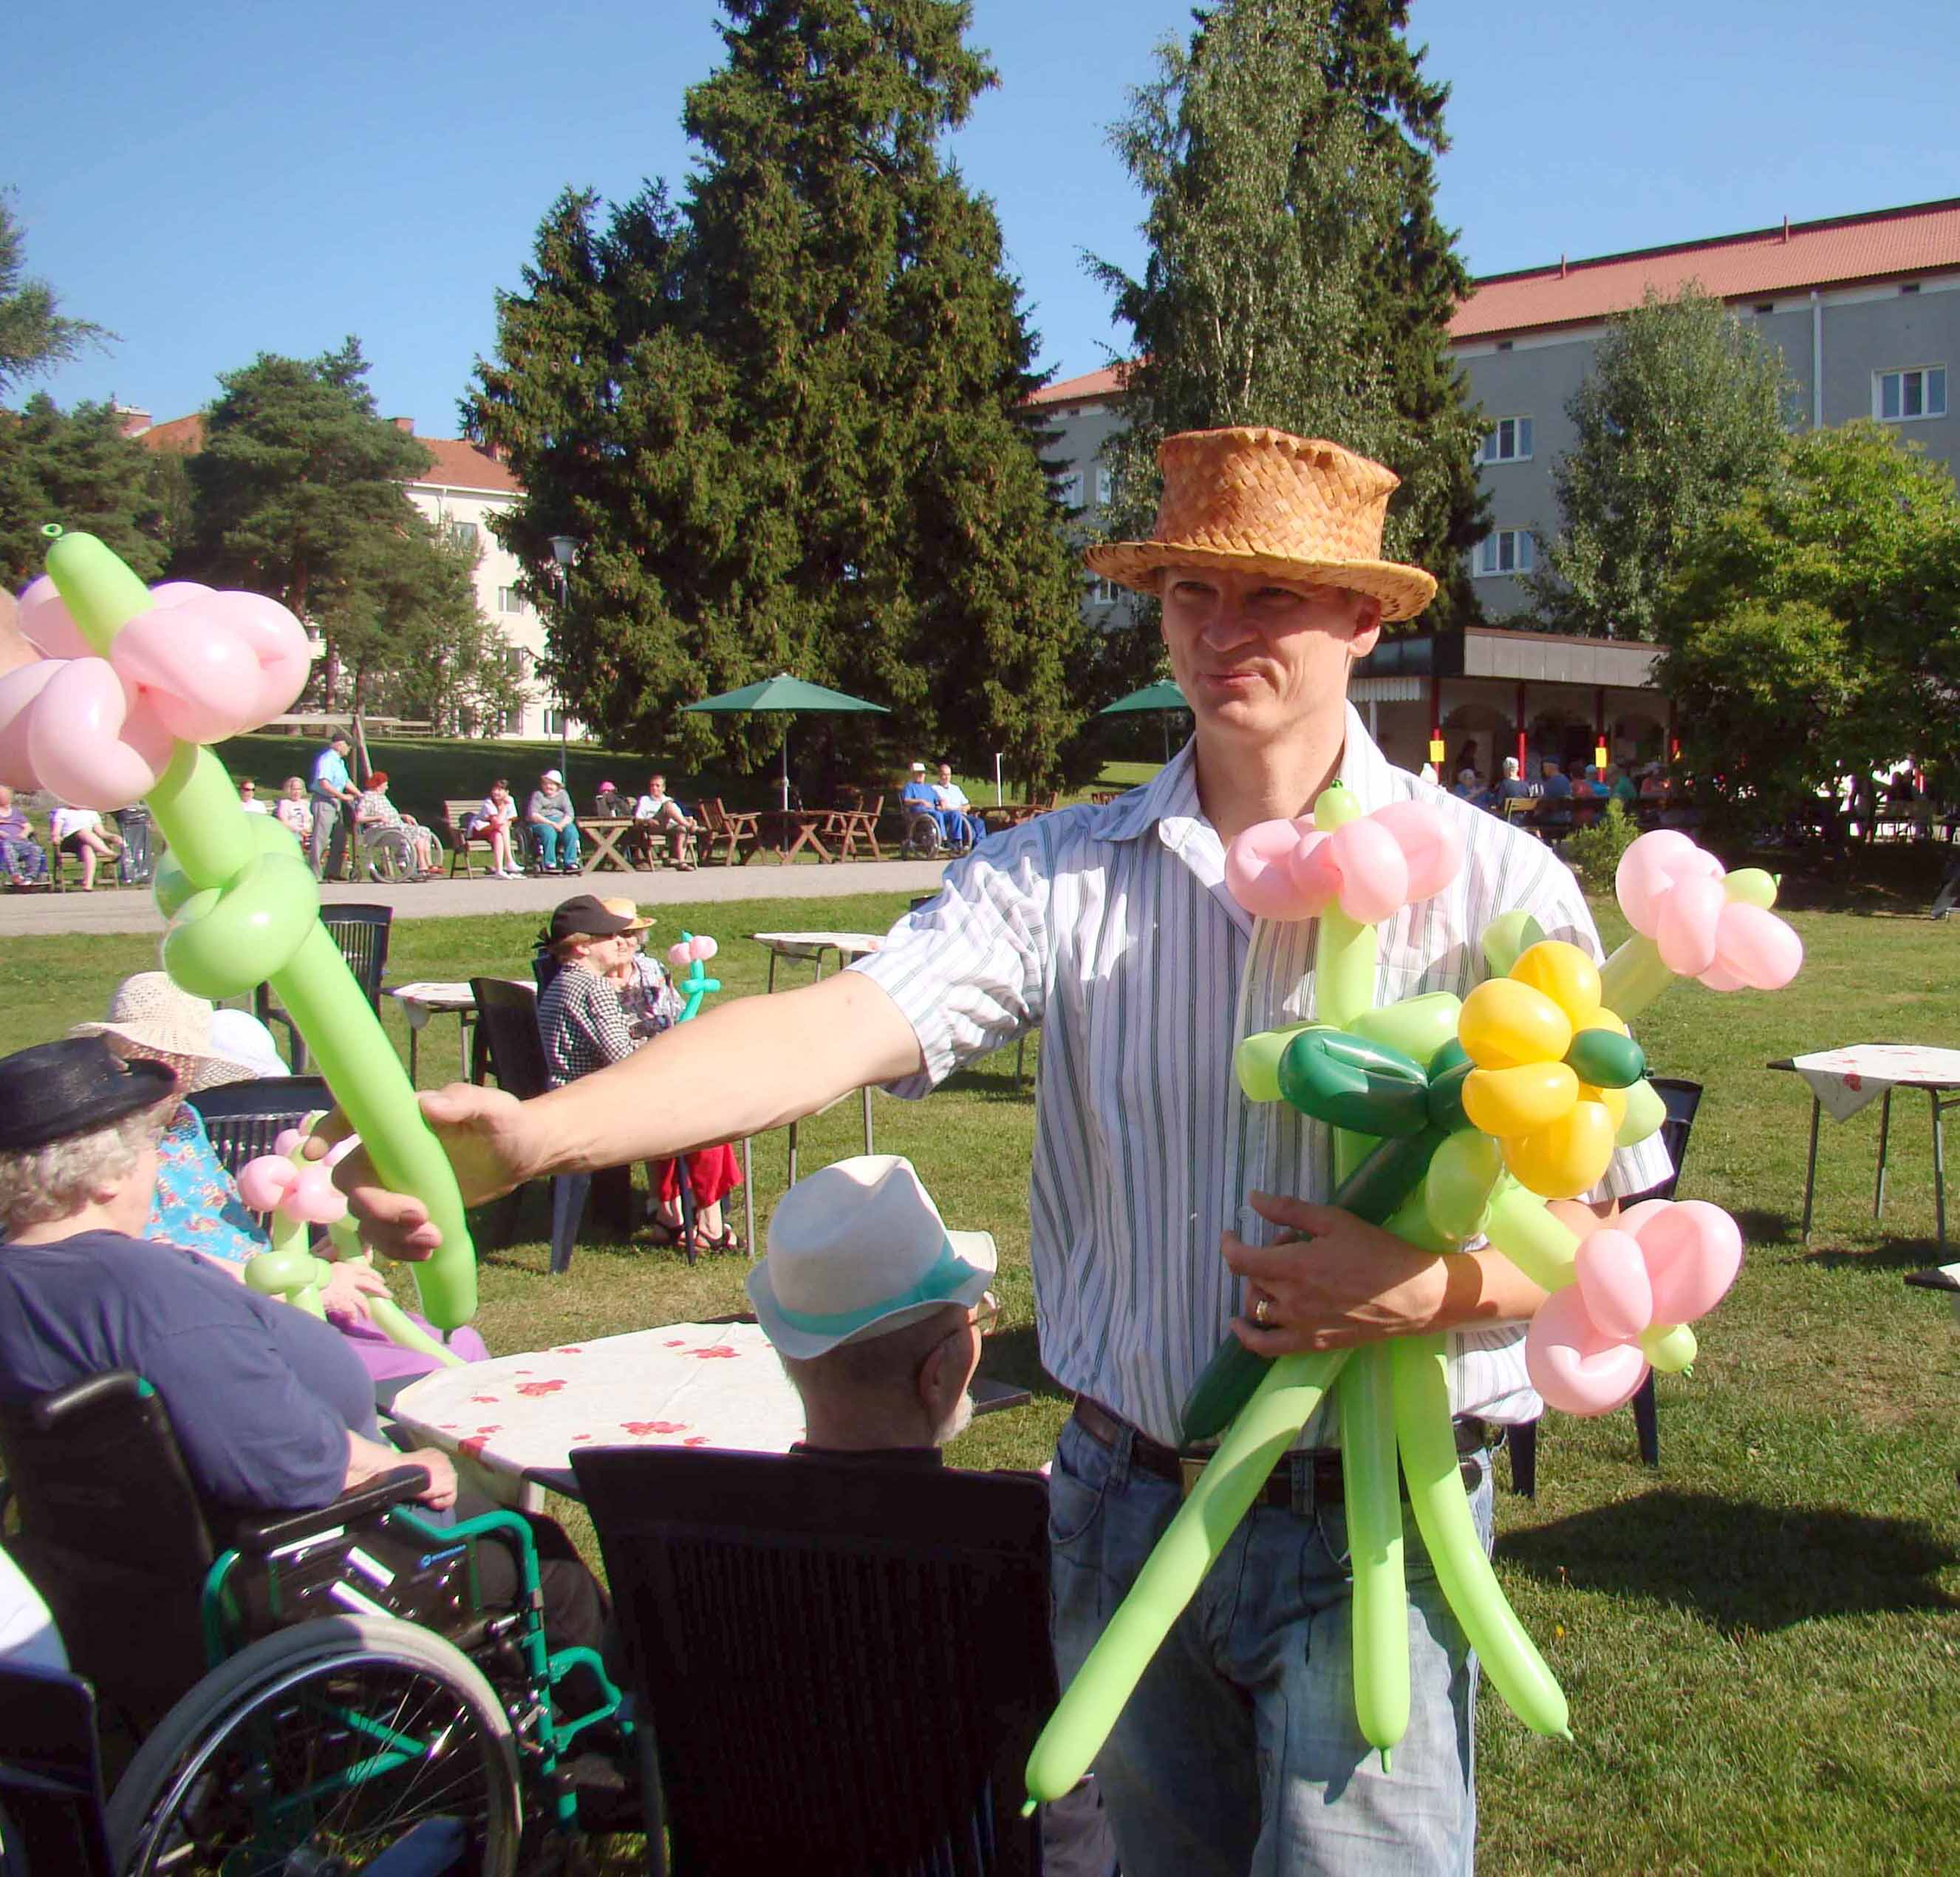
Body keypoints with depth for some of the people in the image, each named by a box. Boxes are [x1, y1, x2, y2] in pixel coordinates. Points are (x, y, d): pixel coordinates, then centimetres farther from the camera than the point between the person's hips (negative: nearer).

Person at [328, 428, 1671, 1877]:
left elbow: (1618, 1235, -3)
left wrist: (1426, 1286, -23)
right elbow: (842, 1023, -19)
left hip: (1370, 1532, -2)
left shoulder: (1494, 887, -6)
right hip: (1126, 1510, 3)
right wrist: (537, 1133, -34)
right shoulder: (1063, 875, -3)